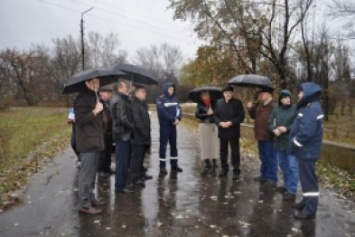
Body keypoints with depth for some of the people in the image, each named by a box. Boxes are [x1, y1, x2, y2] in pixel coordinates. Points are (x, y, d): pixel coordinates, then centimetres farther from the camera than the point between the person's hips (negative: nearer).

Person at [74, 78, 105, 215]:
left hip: (95, 141, 10)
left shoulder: (93, 97, 19)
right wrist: (95, 111, -22)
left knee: (92, 174, 16)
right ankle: (84, 204, 3)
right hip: (87, 142, -9)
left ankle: (90, 198, 26)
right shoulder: (82, 98, -11)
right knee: (86, 174, -5)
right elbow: (79, 120, -19)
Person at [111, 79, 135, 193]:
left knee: (123, 160, 16)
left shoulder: (121, 99, 16)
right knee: (122, 161, -3)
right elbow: (123, 119, -24)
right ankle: (120, 186, 6)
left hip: (122, 133, 10)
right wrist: (132, 127, -12)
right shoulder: (119, 101, -17)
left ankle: (121, 183, 27)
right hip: (123, 134, -10)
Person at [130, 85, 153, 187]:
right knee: (136, 157, -3)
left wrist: (147, 134, 13)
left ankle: (141, 174, 30)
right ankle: (136, 178, 4)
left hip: (143, 136, 10)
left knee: (141, 156, 19)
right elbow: (136, 121, -22)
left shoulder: (142, 104, 17)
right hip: (138, 136, -10)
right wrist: (145, 133, -19)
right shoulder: (134, 104, -14)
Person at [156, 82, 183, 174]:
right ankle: (162, 166, 5)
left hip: (173, 125, 6)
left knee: (174, 144, 10)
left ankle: (174, 164, 20)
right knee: (163, 145, -2)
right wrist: (173, 119, -17)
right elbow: (162, 112, -16)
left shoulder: (175, 98, 11)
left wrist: (178, 119, -13)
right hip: (164, 125, -6)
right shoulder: (160, 99, -5)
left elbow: (179, 109, 6)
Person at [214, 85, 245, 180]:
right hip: (222, 131, 3)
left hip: (234, 131, -3)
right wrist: (220, 123, -14)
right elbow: (215, 115, 5)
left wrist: (231, 122, -18)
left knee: (235, 152, 2)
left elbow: (241, 116, -8)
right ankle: (224, 169, 27)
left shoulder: (237, 103, -3)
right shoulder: (219, 102, 6)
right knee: (223, 151, 12)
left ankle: (236, 171, 11)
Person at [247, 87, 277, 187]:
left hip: (269, 136, -9)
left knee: (271, 158, 2)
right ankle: (264, 175, 32)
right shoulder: (259, 105, 11)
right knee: (263, 157, 19)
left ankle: (272, 178, 11)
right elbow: (254, 116, 20)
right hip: (261, 135, 9)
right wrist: (250, 108, 6)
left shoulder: (274, 106, -17)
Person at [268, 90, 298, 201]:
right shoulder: (276, 109, 6)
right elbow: (270, 123, 7)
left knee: (292, 166, -4)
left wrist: (286, 129, -20)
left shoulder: (295, 109, -8)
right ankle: (287, 185, 36)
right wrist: (274, 129, -13)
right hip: (279, 142, 6)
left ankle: (292, 191, 3)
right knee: (283, 165, 18)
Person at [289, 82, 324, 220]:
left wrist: (294, 143, -14)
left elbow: (306, 132, -29)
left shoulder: (312, 108, -21)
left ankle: (310, 210, 8)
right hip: (305, 150, 10)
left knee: (308, 179, -2)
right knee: (306, 178, 19)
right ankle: (307, 202, 33)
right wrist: (295, 143, 5)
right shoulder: (309, 107, 12)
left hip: (307, 151, -10)